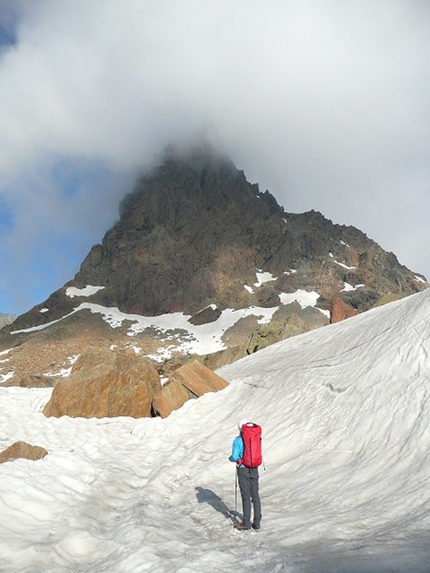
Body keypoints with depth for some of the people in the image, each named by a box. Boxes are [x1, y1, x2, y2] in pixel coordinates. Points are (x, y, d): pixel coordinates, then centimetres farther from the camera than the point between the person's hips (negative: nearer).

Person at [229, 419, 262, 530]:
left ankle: (246, 523, 9)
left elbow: (235, 457, -17)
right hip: (254, 469, 4)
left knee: (246, 496, 2)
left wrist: (230, 458, 5)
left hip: (243, 470, -4)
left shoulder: (238, 440, -13)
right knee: (255, 495, 10)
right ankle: (257, 522, 15)